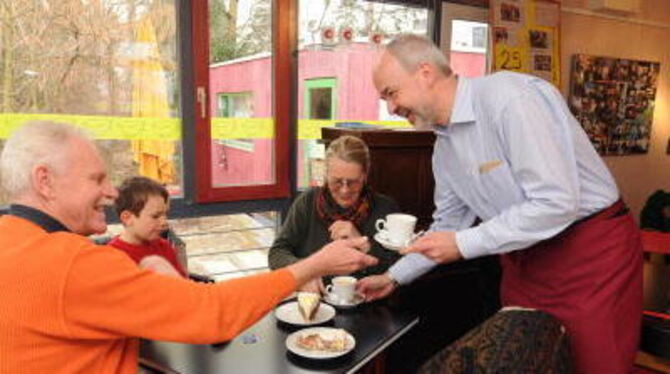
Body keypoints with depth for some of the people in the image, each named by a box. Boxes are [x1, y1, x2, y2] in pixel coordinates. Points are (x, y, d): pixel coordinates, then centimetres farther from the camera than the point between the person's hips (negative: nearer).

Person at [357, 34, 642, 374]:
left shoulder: (512, 97, -23)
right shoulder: (444, 145, 3)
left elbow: (557, 204, -27)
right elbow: (448, 225, 14)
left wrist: (464, 244, -22)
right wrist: (394, 277, 13)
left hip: (592, 251, -7)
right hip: (522, 264, 7)